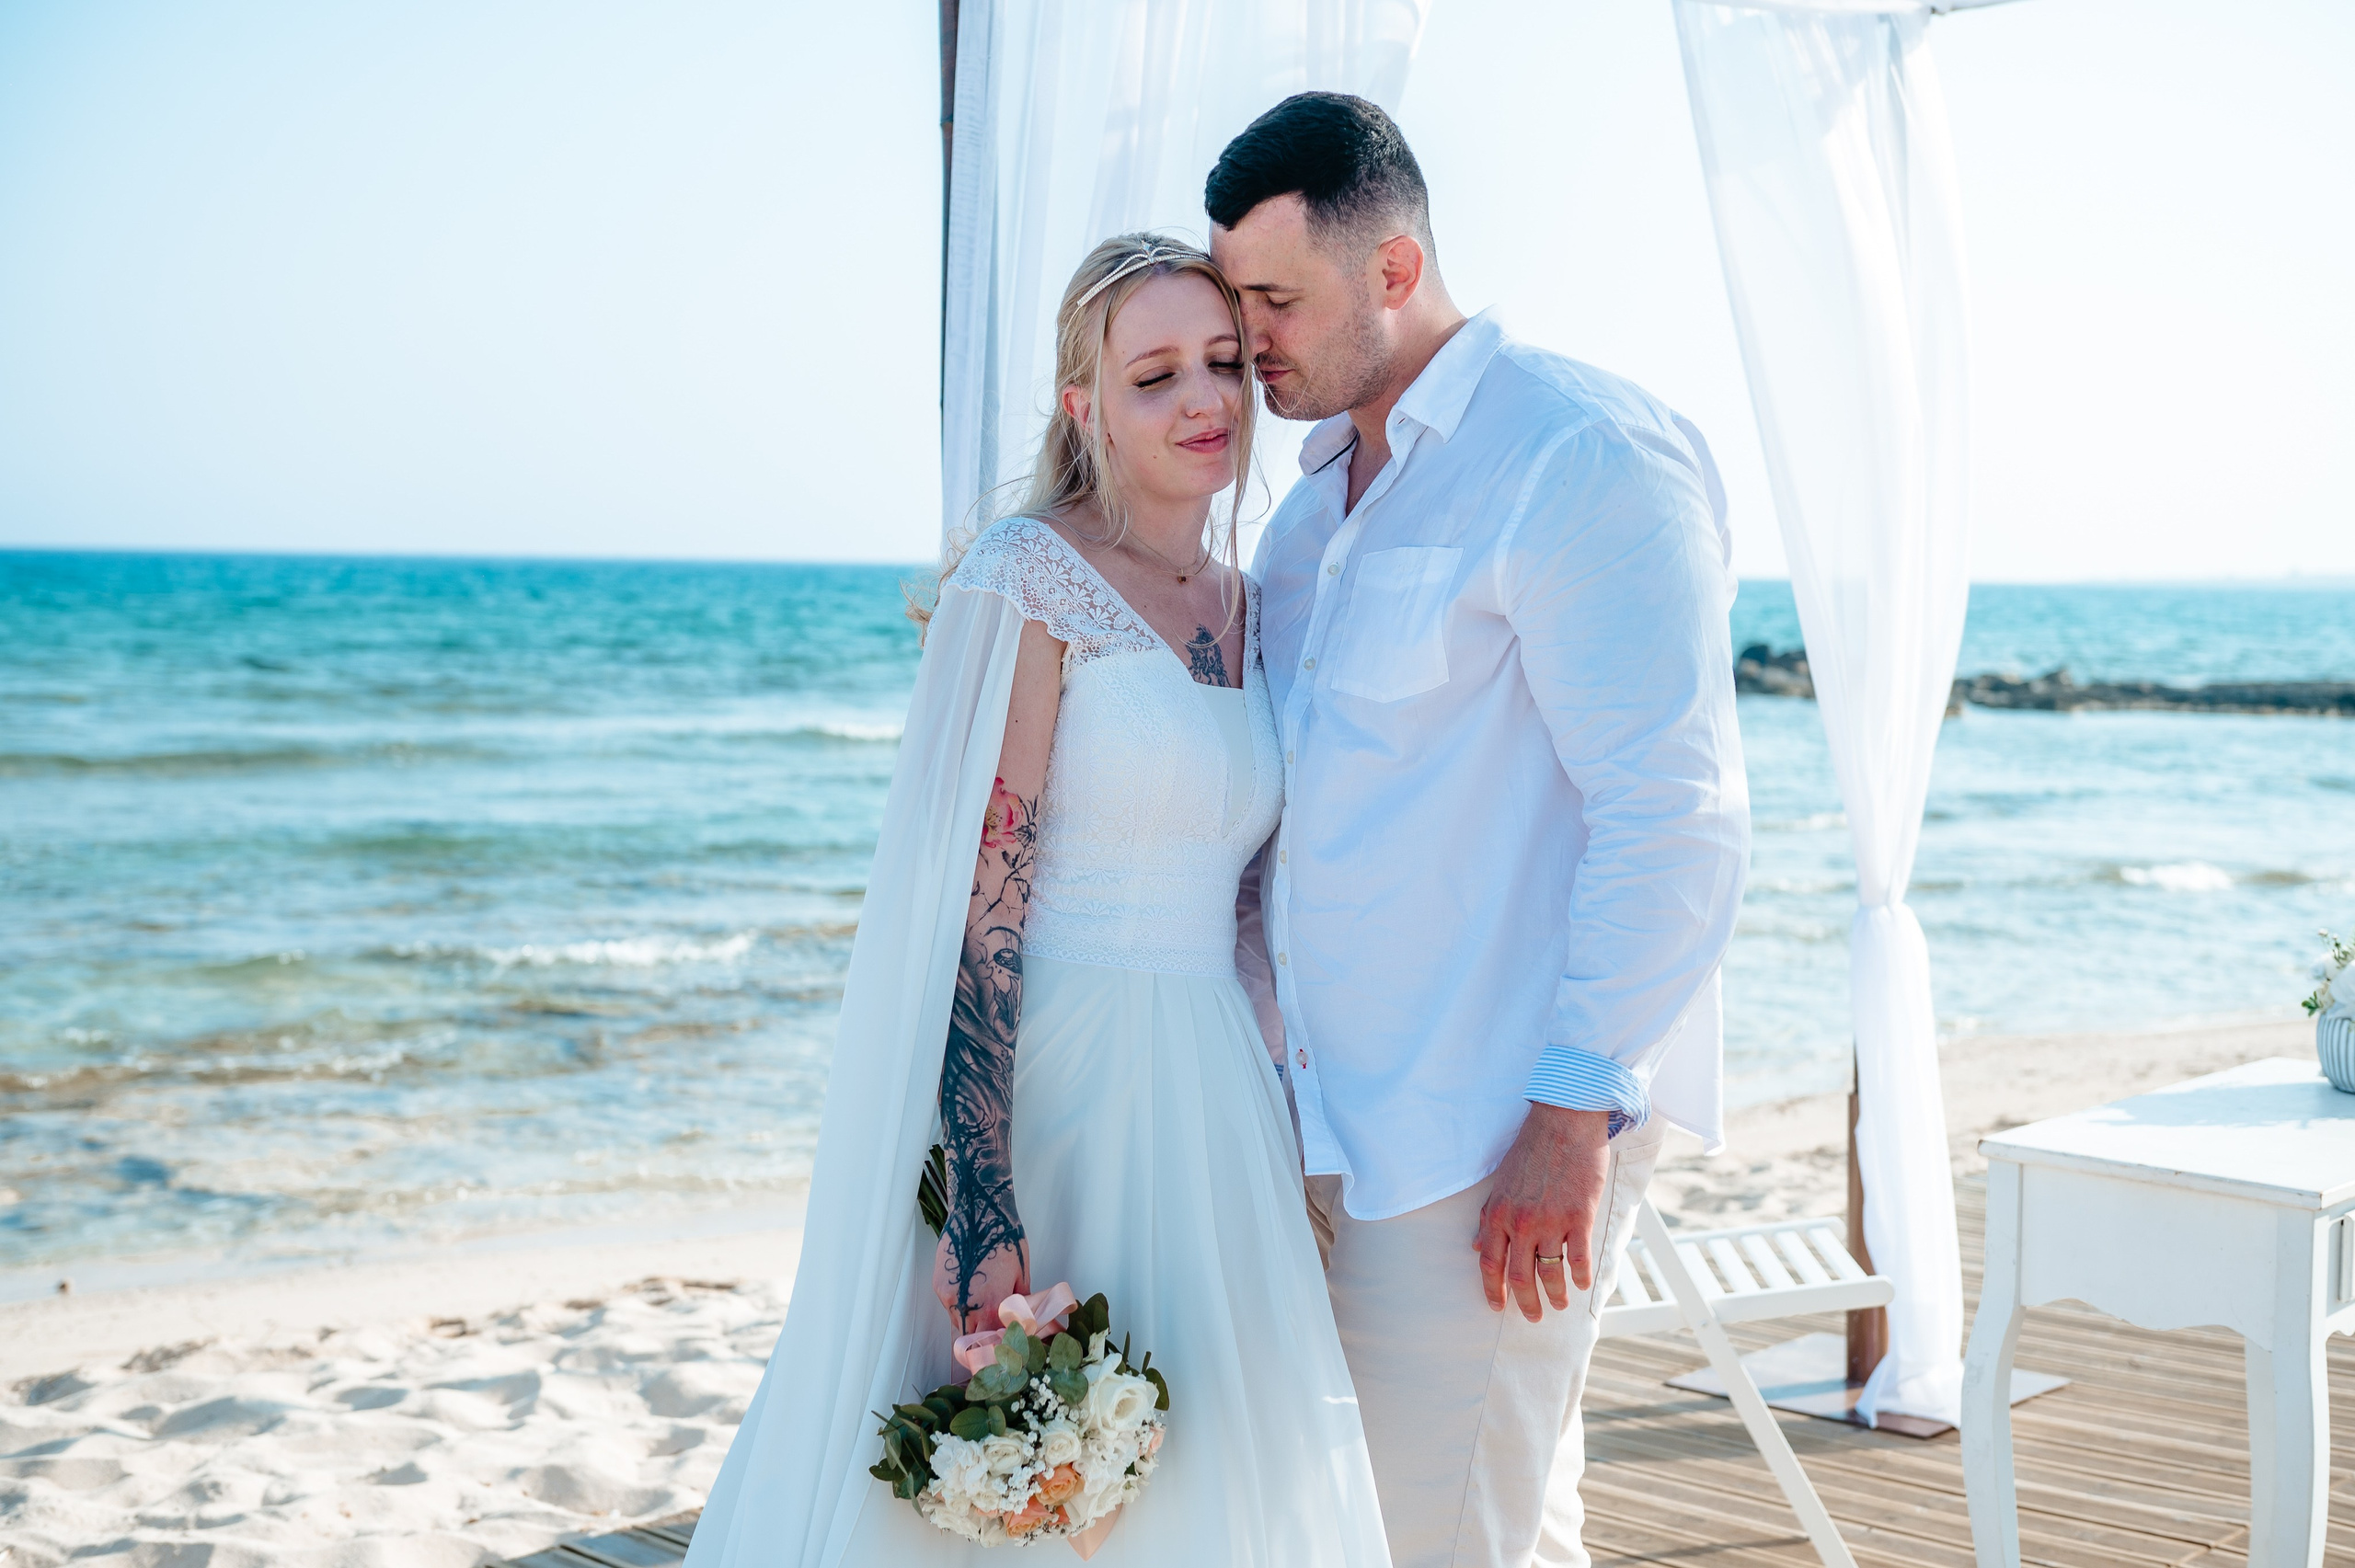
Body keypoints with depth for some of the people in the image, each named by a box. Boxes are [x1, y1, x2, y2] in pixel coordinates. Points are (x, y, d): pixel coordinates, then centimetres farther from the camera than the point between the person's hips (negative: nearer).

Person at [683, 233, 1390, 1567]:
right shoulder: (1030, 580, -12)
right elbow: (978, 911, -17)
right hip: (1048, 1090, -7)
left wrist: (1285, 1142, 15)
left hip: (1214, 1099, 7)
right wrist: (986, 1216, -23)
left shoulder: (1250, 604, 11)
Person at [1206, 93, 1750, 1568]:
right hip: (1346, 1114, 8)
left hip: (1496, 1133, -8)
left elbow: (1676, 819, -17)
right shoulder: (1323, 492, 16)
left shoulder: (1583, 455, -12)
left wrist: (1578, 1112, -19)